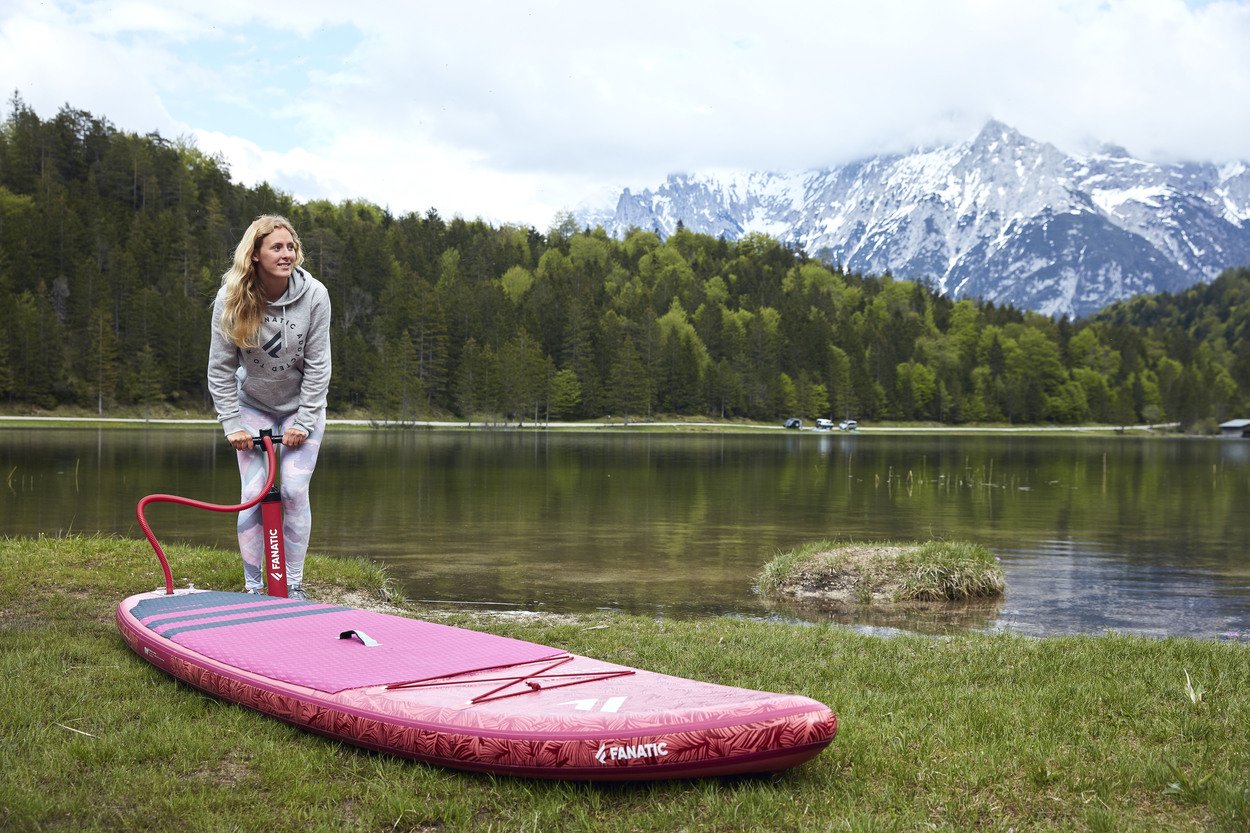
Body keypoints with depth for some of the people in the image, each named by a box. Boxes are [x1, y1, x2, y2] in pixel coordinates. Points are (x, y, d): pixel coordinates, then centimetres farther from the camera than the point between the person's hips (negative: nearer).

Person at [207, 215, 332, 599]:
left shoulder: (314, 295, -20)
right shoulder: (231, 300, -18)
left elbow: (317, 366, -15)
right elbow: (221, 368, -10)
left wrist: (304, 422, -16)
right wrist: (232, 424, -13)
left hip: (302, 407, 0)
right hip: (253, 407, 1)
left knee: (294, 491, -9)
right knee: (254, 494, -6)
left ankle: (293, 585, 5)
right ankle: (253, 586, 7)